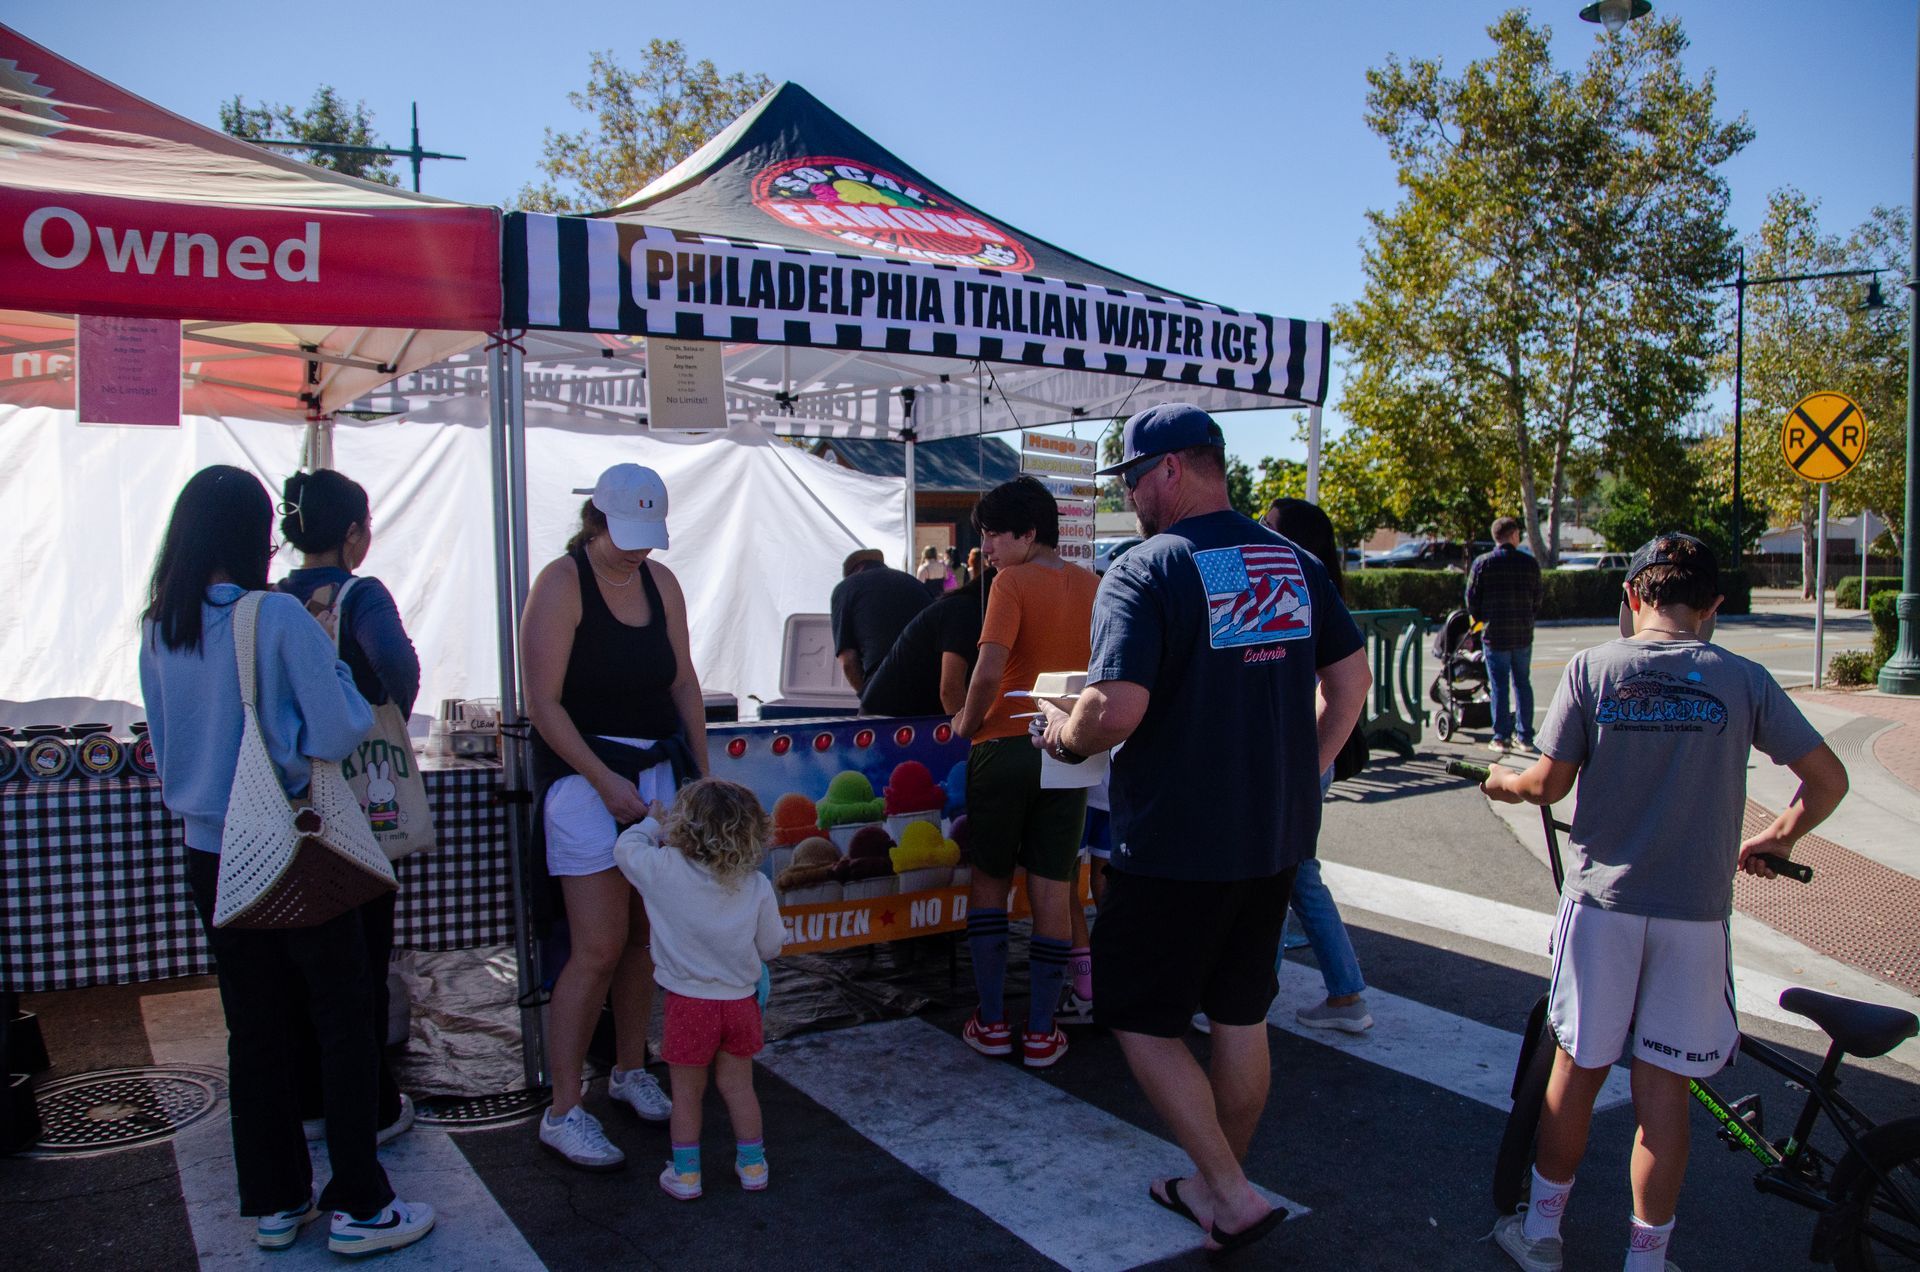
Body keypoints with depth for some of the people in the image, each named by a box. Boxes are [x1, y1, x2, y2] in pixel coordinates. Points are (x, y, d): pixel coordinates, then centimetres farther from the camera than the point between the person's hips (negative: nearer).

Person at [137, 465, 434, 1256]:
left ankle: (274, 1202, 26)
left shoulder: (160, 627, 2)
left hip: (209, 855, 6)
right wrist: (332, 665, -4)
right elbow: (340, 732, -20)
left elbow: (162, 739, 12)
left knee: (254, 1031, 15)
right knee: (343, 1022, 6)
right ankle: (357, 1206, 13)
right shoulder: (278, 618, -18)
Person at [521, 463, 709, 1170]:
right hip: (583, 774, -6)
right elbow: (543, 703, -13)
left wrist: (701, 774, 8)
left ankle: (630, 1072, 29)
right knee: (599, 947, -8)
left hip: (657, 771, 6)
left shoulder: (659, 581, 8)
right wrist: (605, 780, -18)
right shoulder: (562, 583, -9)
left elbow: (684, 682, 12)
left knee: (646, 934, 11)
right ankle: (563, 1112, 4)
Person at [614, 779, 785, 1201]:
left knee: (687, 1092, 14)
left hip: (689, 1004, -2)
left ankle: (685, 1174, 25)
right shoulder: (757, 886, -10)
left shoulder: (665, 870, -17)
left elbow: (626, 848, 2)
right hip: (740, 1001, 2)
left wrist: (652, 824, 19)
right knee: (738, 1086, 18)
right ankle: (753, 1166, 30)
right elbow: (771, 947, 0)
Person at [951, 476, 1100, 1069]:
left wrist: (968, 724, -5)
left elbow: (990, 670, -21)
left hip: (1005, 747, -4)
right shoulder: (1094, 586, 7)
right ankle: (1041, 1031, 13)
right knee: (1052, 891, 7)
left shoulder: (1013, 582, -10)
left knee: (990, 879, 12)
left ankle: (991, 1021, 15)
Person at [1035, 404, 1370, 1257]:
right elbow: (1350, 676, 11)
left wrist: (1064, 736, -6)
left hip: (1174, 843, -7)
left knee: (1140, 1019, 10)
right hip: (1275, 837, 7)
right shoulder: (1294, 563, 6)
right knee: (1240, 1017, 19)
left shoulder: (1145, 571, -16)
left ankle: (1233, 1196, 10)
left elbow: (1118, 708, -26)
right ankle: (1217, 1188, 35)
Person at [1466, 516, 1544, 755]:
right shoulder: (1530, 562, 1)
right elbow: (1537, 598, 6)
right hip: (1524, 634, 2)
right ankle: (1524, 737, 12)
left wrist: (1482, 619, 13)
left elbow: (1472, 598, -4)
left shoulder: (1482, 563, -6)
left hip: (1495, 634, -2)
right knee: (1523, 684, 11)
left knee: (1499, 686, 2)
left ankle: (1502, 737, 3)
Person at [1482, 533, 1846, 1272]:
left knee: (1576, 1069, 14)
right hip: (1695, 913, 0)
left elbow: (1549, 784, -6)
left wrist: (1503, 783, 15)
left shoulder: (1593, 668, -5)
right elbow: (1828, 781, 2)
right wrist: (1770, 842, 18)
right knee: (1663, 1092, 9)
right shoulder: (1742, 680, -2)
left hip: (1601, 902, 0)